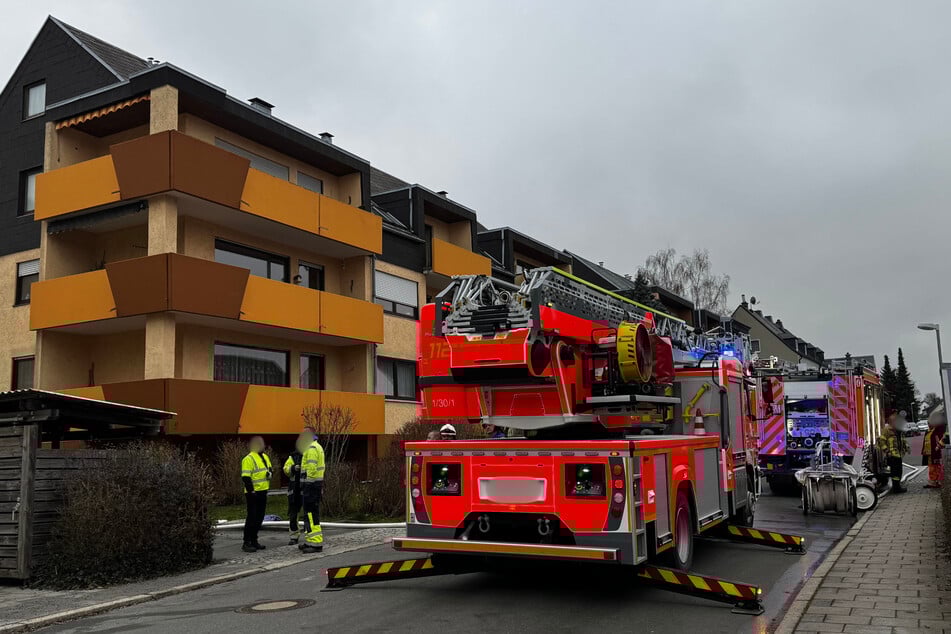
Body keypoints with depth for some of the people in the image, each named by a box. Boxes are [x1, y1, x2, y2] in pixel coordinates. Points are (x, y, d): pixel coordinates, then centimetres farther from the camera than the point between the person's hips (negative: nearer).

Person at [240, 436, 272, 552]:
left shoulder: (265, 457, 15)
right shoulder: (248, 459, -12)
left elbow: (269, 469, 26)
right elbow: (245, 477, -17)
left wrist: (270, 473, 2)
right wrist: (251, 491, -21)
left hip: (263, 492, 8)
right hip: (253, 493, -8)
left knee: (259, 518, 12)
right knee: (252, 518, -6)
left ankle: (254, 540, 22)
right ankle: (246, 543, 0)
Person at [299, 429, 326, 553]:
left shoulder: (311, 448, -13)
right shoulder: (317, 447, 21)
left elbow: (311, 468, -22)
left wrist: (306, 483, -21)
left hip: (311, 484, -11)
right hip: (316, 484, 11)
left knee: (311, 513, -11)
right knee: (310, 513, 16)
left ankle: (316, 543, -13)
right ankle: (310, 541, 22)